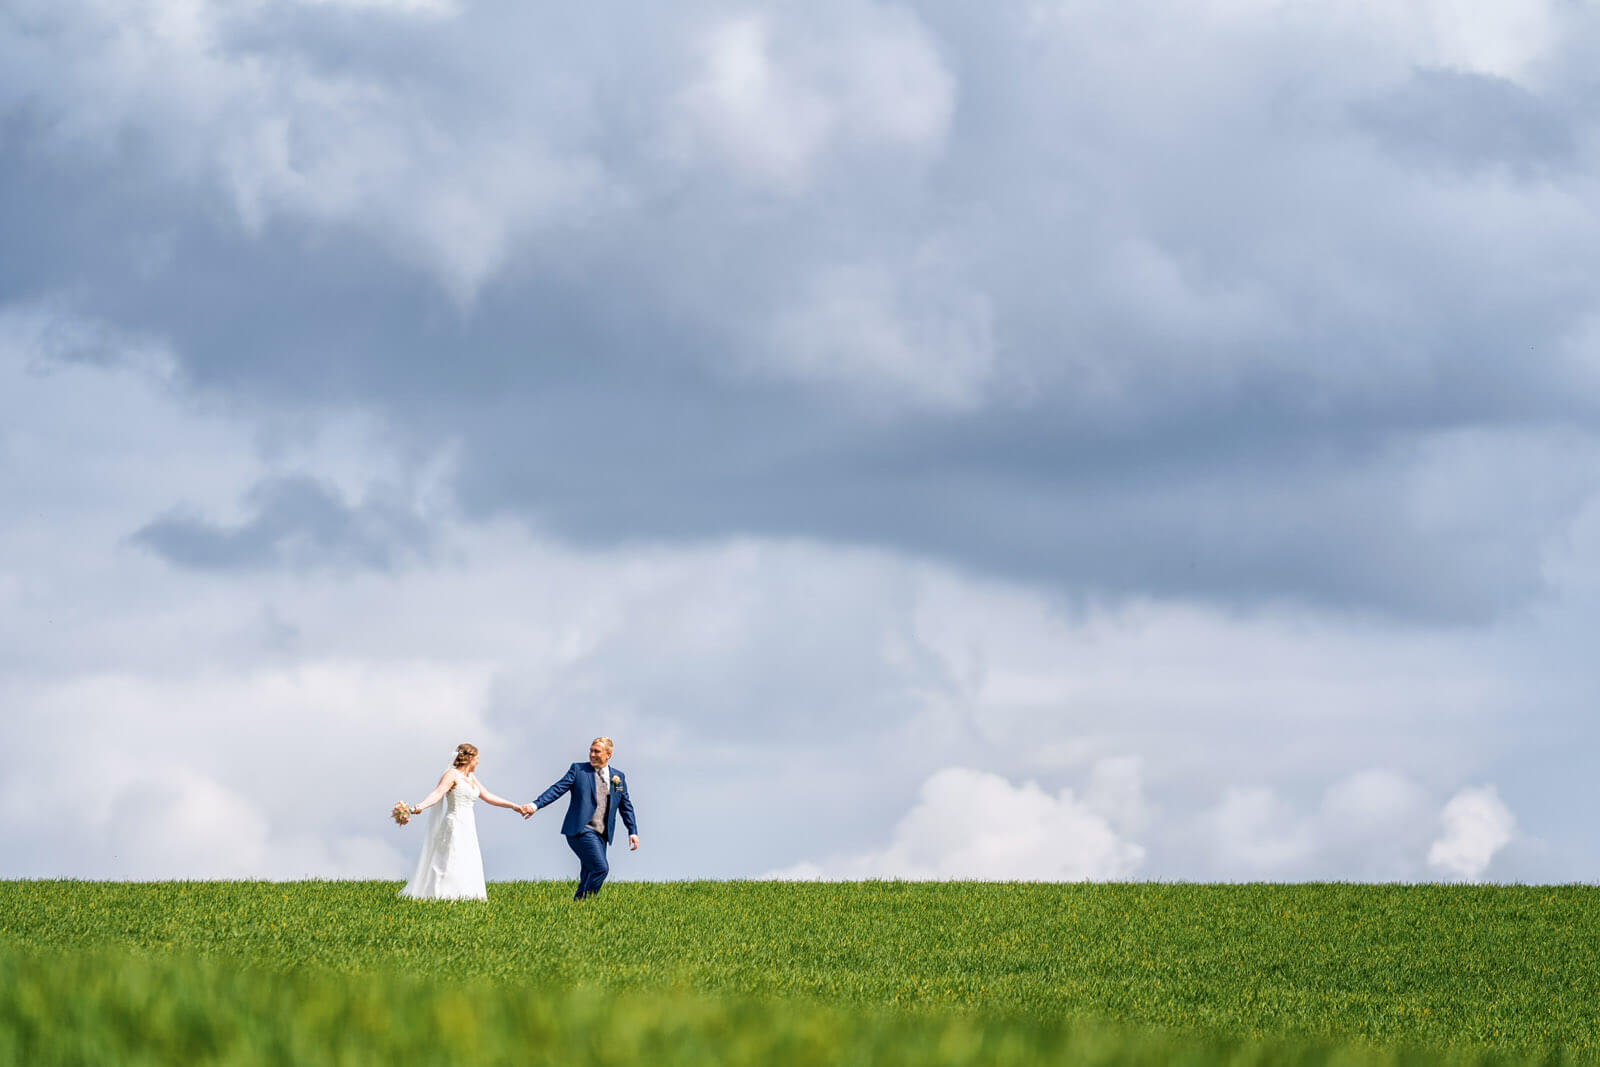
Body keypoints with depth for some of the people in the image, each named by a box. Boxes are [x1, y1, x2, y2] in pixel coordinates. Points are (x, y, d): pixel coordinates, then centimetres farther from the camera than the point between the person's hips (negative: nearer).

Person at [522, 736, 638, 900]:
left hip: (600, 835, 5)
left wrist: (633, 832, 11)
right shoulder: (578, 770, 5)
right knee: (600, 868, -19)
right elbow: (558, 789, -3)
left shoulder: (618, 777, 15)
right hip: (581, 831, -5)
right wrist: (536, 805, -16)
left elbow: (626, 806, 20)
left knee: (588, 877, 2)